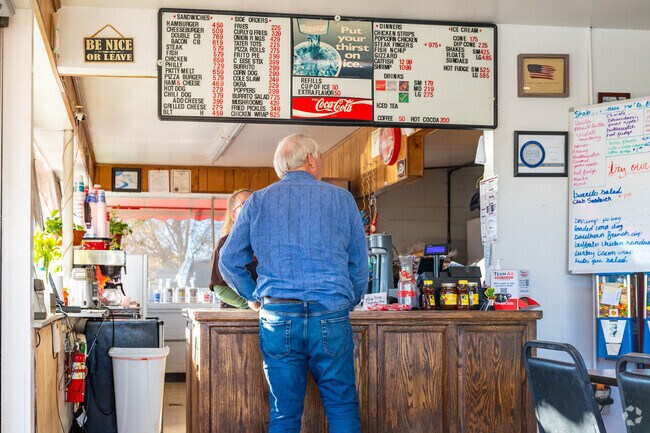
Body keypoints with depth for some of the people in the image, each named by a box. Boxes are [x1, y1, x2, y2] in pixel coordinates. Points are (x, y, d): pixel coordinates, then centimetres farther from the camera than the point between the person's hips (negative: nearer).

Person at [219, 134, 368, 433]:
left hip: (278, 319, 1)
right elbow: (359, 265, 11)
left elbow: (229, 262, 9)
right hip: (331, 318, -1)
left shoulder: (258, 201, 10)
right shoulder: (341, 198, 9)